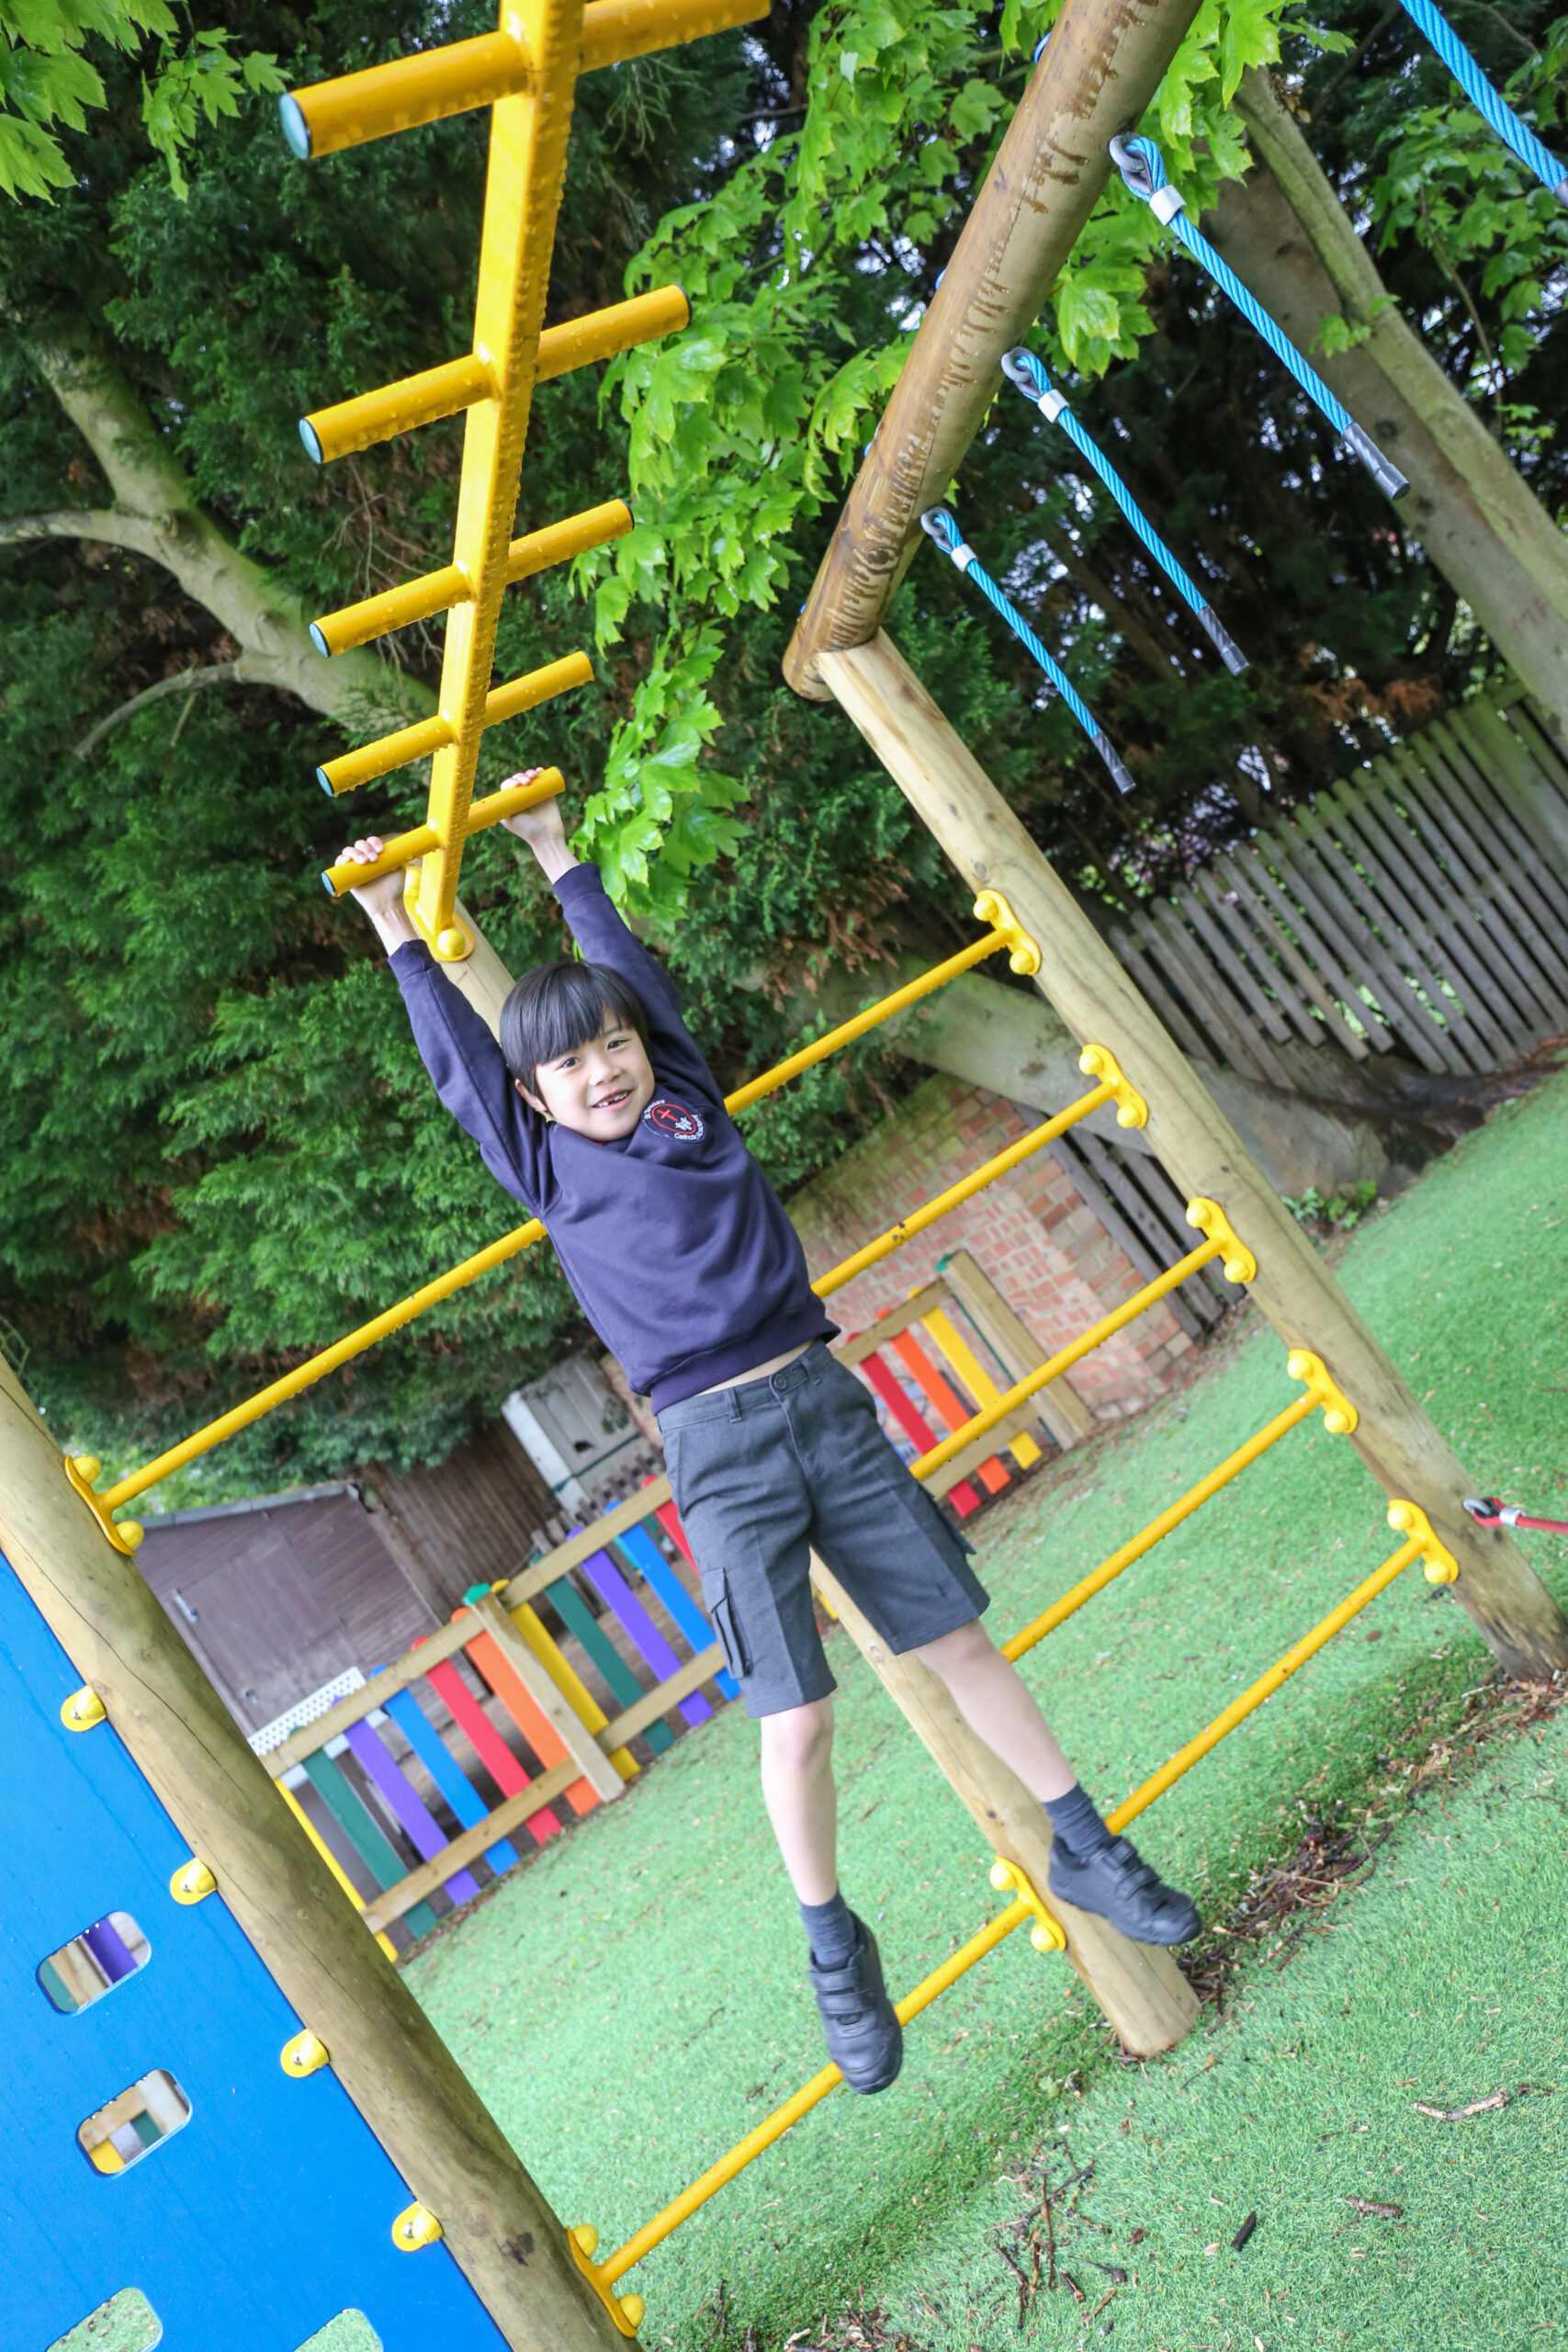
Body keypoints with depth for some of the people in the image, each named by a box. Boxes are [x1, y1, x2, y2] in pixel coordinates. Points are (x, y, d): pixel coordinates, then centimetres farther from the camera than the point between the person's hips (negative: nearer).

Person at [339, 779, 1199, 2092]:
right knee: (796, 1719, -2)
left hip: (824, 1401, 3)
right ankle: (836, 1947, 21)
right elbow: (456, 1055, 11)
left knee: (961, 1641, 9)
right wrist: (400, 933, 21)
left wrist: (559, 857, 31)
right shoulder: (545, 1164, 5)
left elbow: (630, 967, 22)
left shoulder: (684, 1096, 11)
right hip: (716, 1451, -3)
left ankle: (1085, 1849, 26)